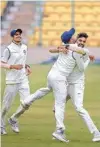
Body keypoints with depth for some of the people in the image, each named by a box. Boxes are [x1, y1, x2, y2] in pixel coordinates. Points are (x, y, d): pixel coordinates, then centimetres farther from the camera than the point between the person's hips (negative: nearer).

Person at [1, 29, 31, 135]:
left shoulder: (24, 47, 11)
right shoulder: (9, 49, -7)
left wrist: (26, 66, 8)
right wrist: (13, 66, -20)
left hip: (23, 79, 5)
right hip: (12, 80, -5)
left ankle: (13, 120, 18)